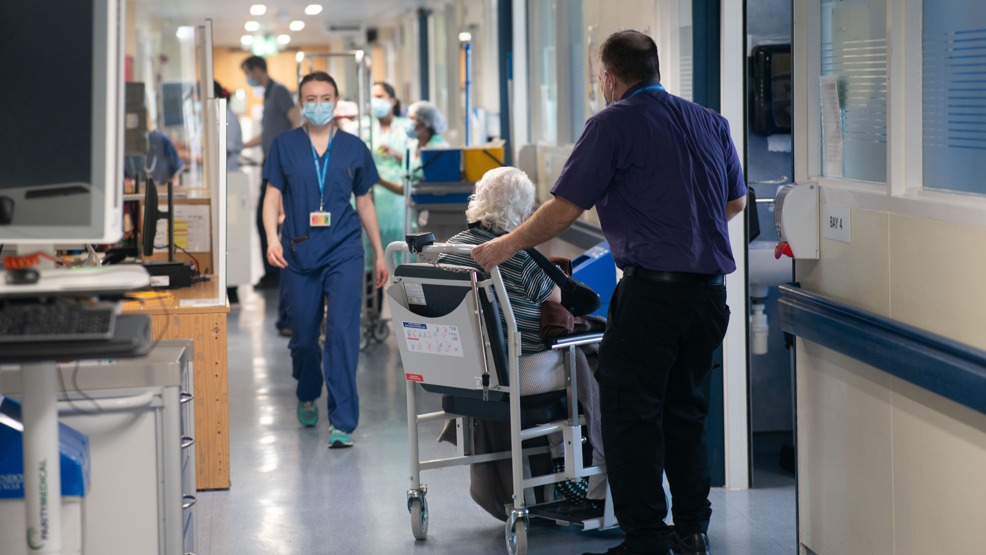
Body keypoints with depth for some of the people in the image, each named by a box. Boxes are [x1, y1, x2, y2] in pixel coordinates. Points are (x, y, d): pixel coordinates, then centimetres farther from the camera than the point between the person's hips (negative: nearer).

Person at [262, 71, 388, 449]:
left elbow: (364, 203, 15)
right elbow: (273, 196, 3)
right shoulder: (285, 145, 5)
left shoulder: (354, 148, 7)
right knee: (304, 336, 9)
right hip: (299, 254, 1)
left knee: (343, 332, -13)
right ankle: (307, 397, 39)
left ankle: (342, 422, -10)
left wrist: (380, 254, 16)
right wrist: (272, 239, -13)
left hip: (343, 252, -1)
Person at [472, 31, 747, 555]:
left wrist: (502, 247, 4)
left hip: (652, 290, -7)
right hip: (710, 290, 7)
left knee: (630, 416, 0)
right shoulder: (711, 122, 12)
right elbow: (735, 201, 22)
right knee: (686, 412, 17)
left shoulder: (613, 124, -6)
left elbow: (563, 210, -8)